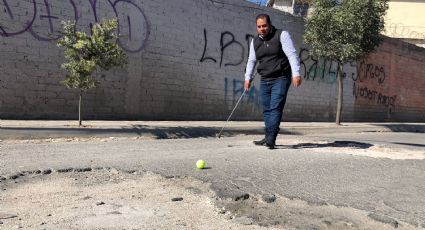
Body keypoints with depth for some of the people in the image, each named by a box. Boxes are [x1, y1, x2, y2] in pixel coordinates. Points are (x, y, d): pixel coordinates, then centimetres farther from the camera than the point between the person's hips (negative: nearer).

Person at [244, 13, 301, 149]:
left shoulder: (282, 35, -3)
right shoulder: (255, 42, 12)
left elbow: (292, 55, -10)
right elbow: (251, 61, 18)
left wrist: (296, 74, -19)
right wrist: (248, 78, 9)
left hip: (281, 79, -5)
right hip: (264, 81, 6)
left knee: (275, 107, -14)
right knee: (266, 109, 6)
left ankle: (271, 138, -18)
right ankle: (268, 138, 14)